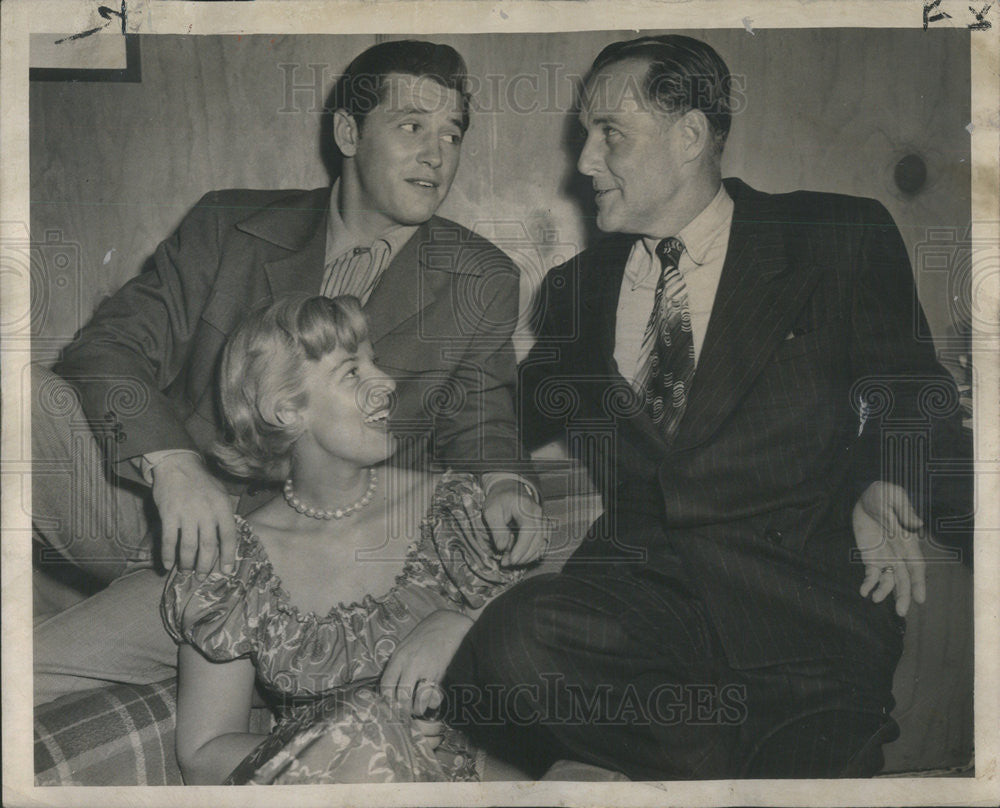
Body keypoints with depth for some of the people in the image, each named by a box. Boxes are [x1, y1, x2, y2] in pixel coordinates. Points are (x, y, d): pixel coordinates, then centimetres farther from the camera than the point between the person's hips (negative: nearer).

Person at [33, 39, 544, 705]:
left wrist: (504, 484, -13)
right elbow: (110, 346, -4)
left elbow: (476, 425, 13)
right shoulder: (228, 226, 5)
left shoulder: (483, 282, 6)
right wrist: (171, 462, -24)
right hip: (151, 501, 3)